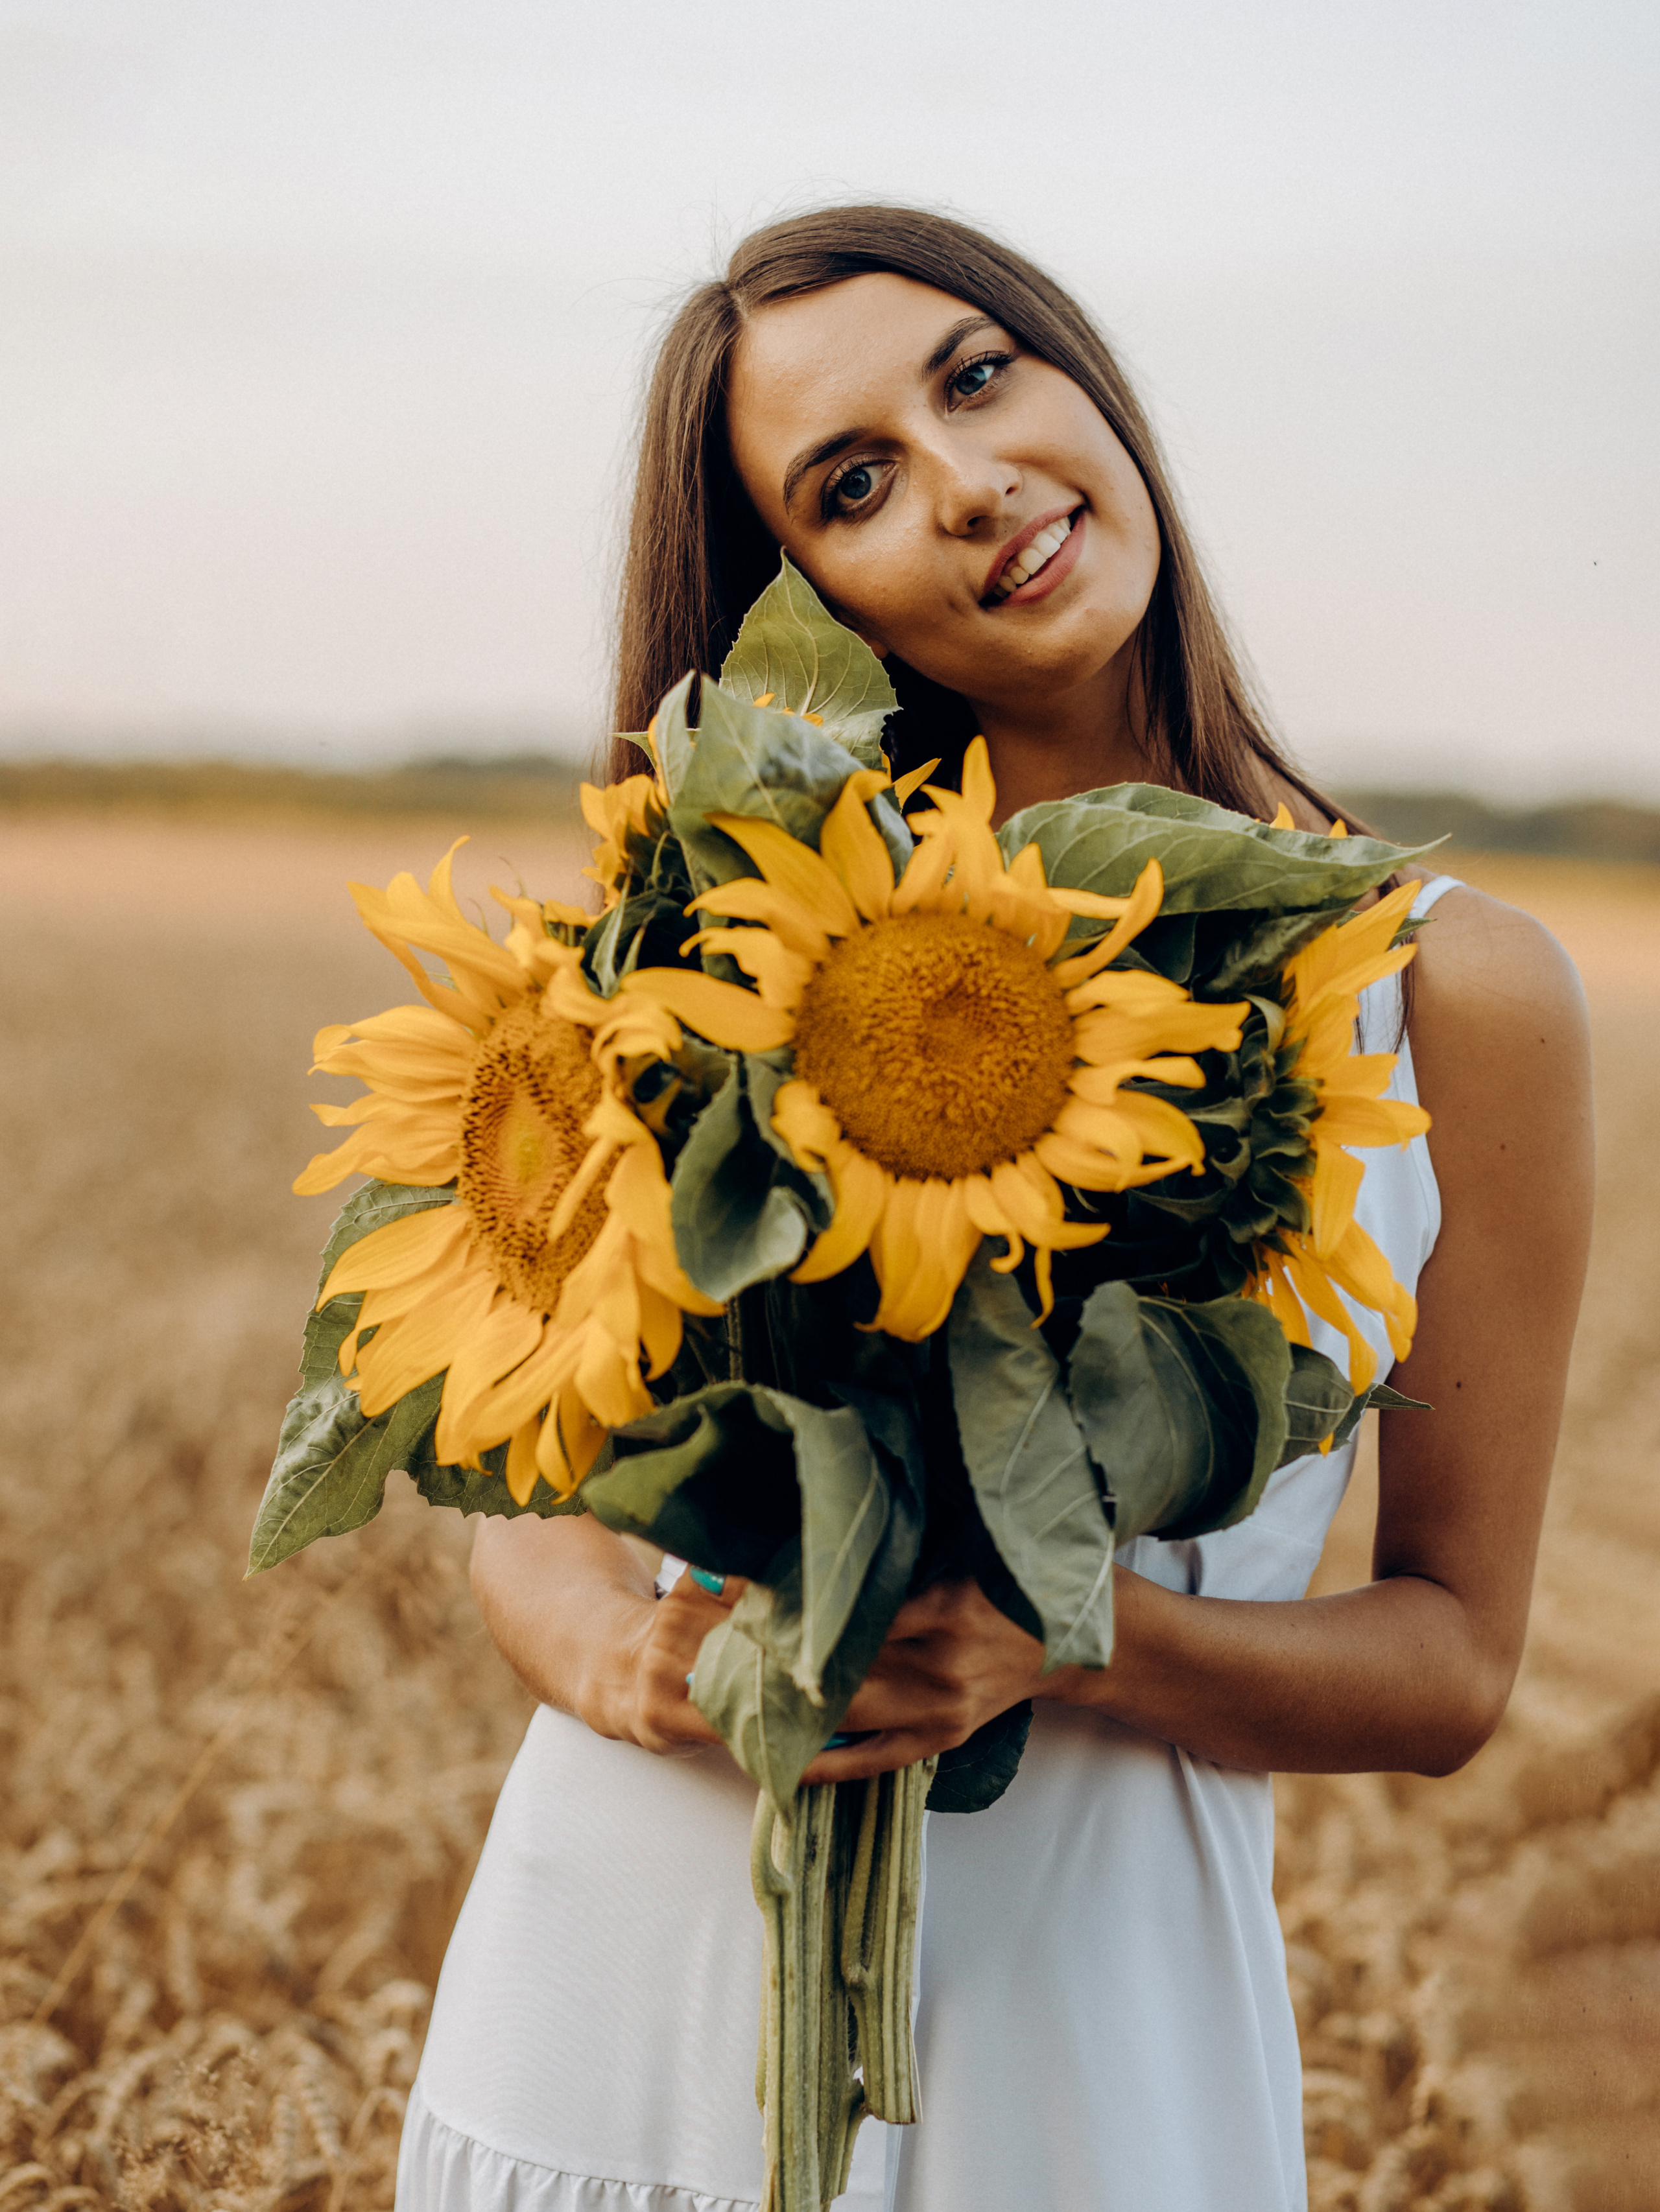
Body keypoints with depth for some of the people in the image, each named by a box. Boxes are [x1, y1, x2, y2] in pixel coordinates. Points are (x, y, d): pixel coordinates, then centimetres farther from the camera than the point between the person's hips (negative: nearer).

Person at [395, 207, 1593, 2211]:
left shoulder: (1458, 995, -5)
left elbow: (1453, 1663, -1)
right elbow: (534, 1488, 5)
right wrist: (618, 1654, -17)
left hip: (1081, 1998, -1)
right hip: (627, 1948, 2)